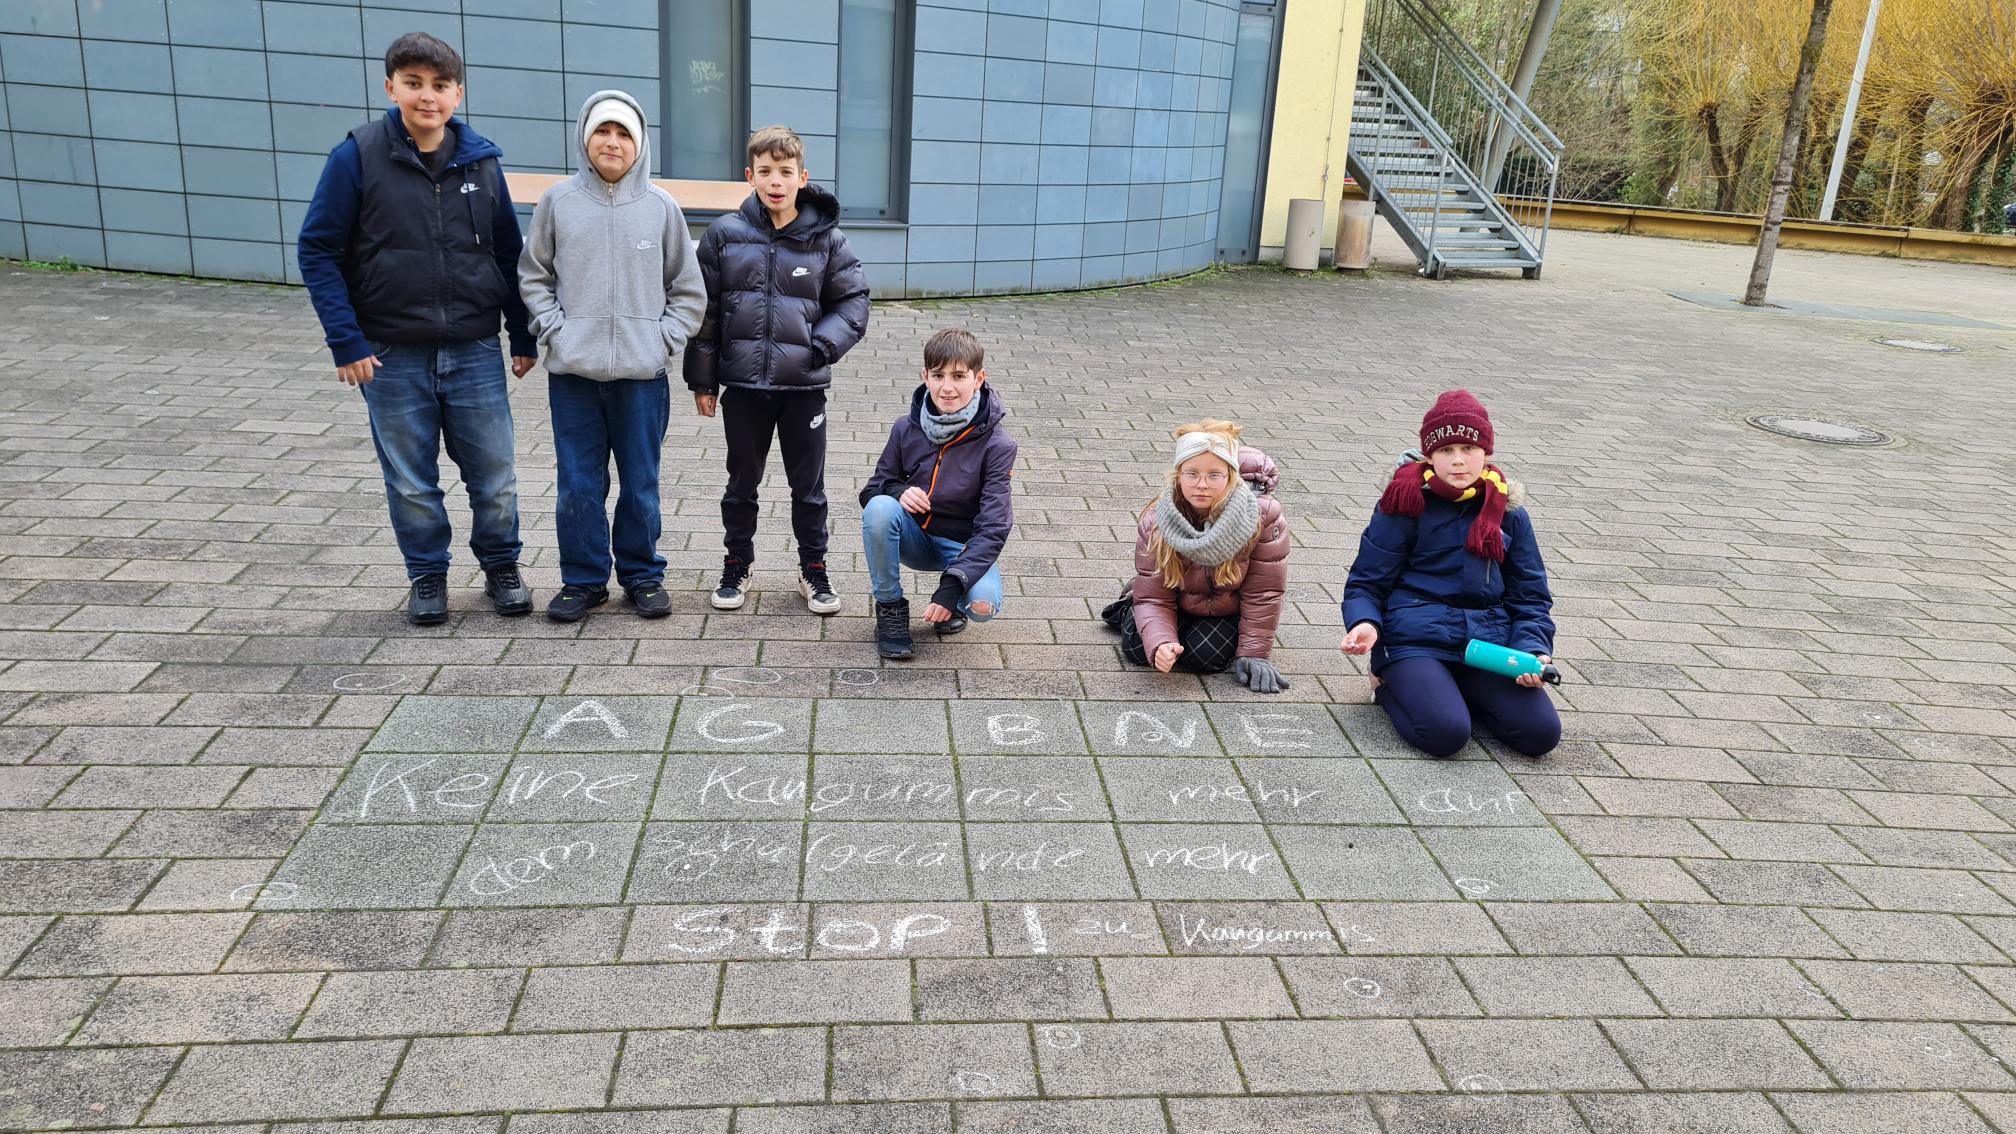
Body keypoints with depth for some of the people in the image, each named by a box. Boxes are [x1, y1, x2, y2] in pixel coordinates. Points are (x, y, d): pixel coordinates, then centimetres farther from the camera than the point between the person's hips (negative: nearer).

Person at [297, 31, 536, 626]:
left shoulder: (481, 160, 2)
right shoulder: (358, 157, -6)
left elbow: (509, 255, 9)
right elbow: (319, 250, -4)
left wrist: (524, 337, 8)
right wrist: (345, 341, -11)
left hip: (475, 352, 2)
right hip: (393, 357, -1)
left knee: (495, 477, 7)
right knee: (412, 482, 10)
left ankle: (502, 567, 27)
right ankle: (427, 577, 28)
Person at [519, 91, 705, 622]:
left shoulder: (660, 206, 2)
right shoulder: (558, 201, 2)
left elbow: (688, 290, 8)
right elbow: (533, 277, 9)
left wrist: (664, 339, -3)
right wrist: (555, 330, -3)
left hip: (641, 374, 0)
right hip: (572, 374, 1)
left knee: (641, 485, 8)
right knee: (579, 485, 6)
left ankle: (642, 575, 22)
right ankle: (583, 579, 19)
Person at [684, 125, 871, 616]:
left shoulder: (827, 239, -3)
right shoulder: (724, 234, -2)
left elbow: (852, 304, 1)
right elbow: (704, 310, 1)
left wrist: (820, 347, -14)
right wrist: (702, 378, 2)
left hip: (804, 386, 0)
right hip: (743, 385, 1)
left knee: (809, 487, 10)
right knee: (741, 484, 14)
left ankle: (814, 572, 25)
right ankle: (736, 568, 29)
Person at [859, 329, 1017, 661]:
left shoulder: (996, 445, -16)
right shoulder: (906, 429, -8)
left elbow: (993, 528, -20)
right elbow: (871, 490, 3)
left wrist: (952, 586, -33)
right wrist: (898, 491, -24)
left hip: (965, 546, -2)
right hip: (915, 537, 2)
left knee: (982, 603, -32)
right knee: (879, 508, -30)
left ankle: (952, 603, 7)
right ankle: (890, 609, -11)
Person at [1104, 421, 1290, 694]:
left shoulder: (1263, 516, -31)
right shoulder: (1156, 522, -25)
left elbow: (1262, 593, -22)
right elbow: (1153, 597, -22)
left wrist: (1254, 654, -19)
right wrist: (1159, 643, -42)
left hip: (1229, 609, -1)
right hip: (1179, 606, 2)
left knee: (1203, 656, -25)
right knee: (1137, 649, -15)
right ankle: (1128, 608, 20)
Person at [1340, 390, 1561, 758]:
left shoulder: (1509, 513, 10)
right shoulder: (1408, 505, -1)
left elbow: (1531, 596, 13)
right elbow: (1366, 583, 2)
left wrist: (1534, 649, -5)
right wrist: (1365, 623, -20)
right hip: (1416, 642, -4)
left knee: (1541, 732, -16)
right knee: (1446, 733, -28)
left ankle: (1453, 690, 9)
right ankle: (1390, 686, 4)